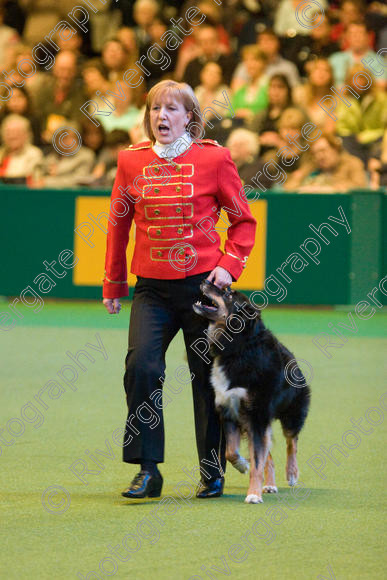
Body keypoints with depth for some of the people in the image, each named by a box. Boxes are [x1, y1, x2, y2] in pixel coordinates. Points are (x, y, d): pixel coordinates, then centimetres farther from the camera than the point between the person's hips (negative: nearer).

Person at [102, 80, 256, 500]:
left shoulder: (213, 158, -2)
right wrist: (113, 284, 18)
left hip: (203, 283, -1)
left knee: (208, 378, 5)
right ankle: (147, 470, -9)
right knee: (141, 366, -16)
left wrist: (229, 264, -8)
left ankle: (213, 472, 20)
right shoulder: (131, 161, 5)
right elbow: (118, 224, 16)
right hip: (152, 288, 1)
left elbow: (243, 220, 6)